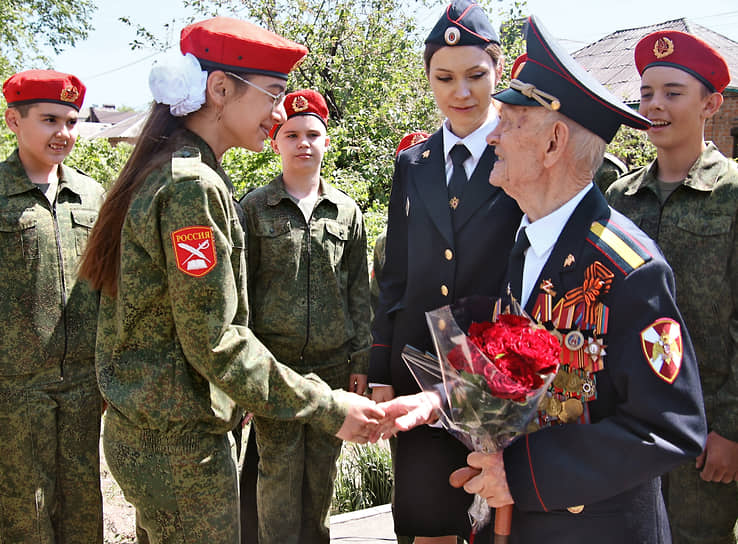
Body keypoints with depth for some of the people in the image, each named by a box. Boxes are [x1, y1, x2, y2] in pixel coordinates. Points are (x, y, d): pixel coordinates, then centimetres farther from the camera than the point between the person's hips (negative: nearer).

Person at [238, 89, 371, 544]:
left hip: (333, 364, 2)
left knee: (322, 471, 12)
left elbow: (359, 291, 10)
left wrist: (361, 360, 6)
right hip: (275, 363, -2)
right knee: (280, 471, 3)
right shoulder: (255, 208, 1)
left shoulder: (347, 211, 7)